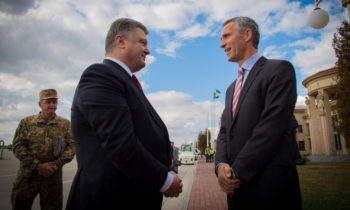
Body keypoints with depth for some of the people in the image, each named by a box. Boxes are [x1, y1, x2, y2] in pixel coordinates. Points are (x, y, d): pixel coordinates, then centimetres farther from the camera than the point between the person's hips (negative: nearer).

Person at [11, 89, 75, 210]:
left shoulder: (65, 124, 7)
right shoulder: (26, 122, 6)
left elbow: (71, 146, 2)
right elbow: (18, 146, -1)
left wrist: (56, 164, -13)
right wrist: (38, 166, -12)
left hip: (53, 175, 0)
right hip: (28, 174, 0)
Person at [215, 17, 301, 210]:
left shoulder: (279, 69, -5)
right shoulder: (231, 89, 18)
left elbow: (272, 126, -17)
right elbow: (224, 132, 12)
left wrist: (238, 171, -16)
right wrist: (221, 165, -7)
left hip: (270, 186, -6)